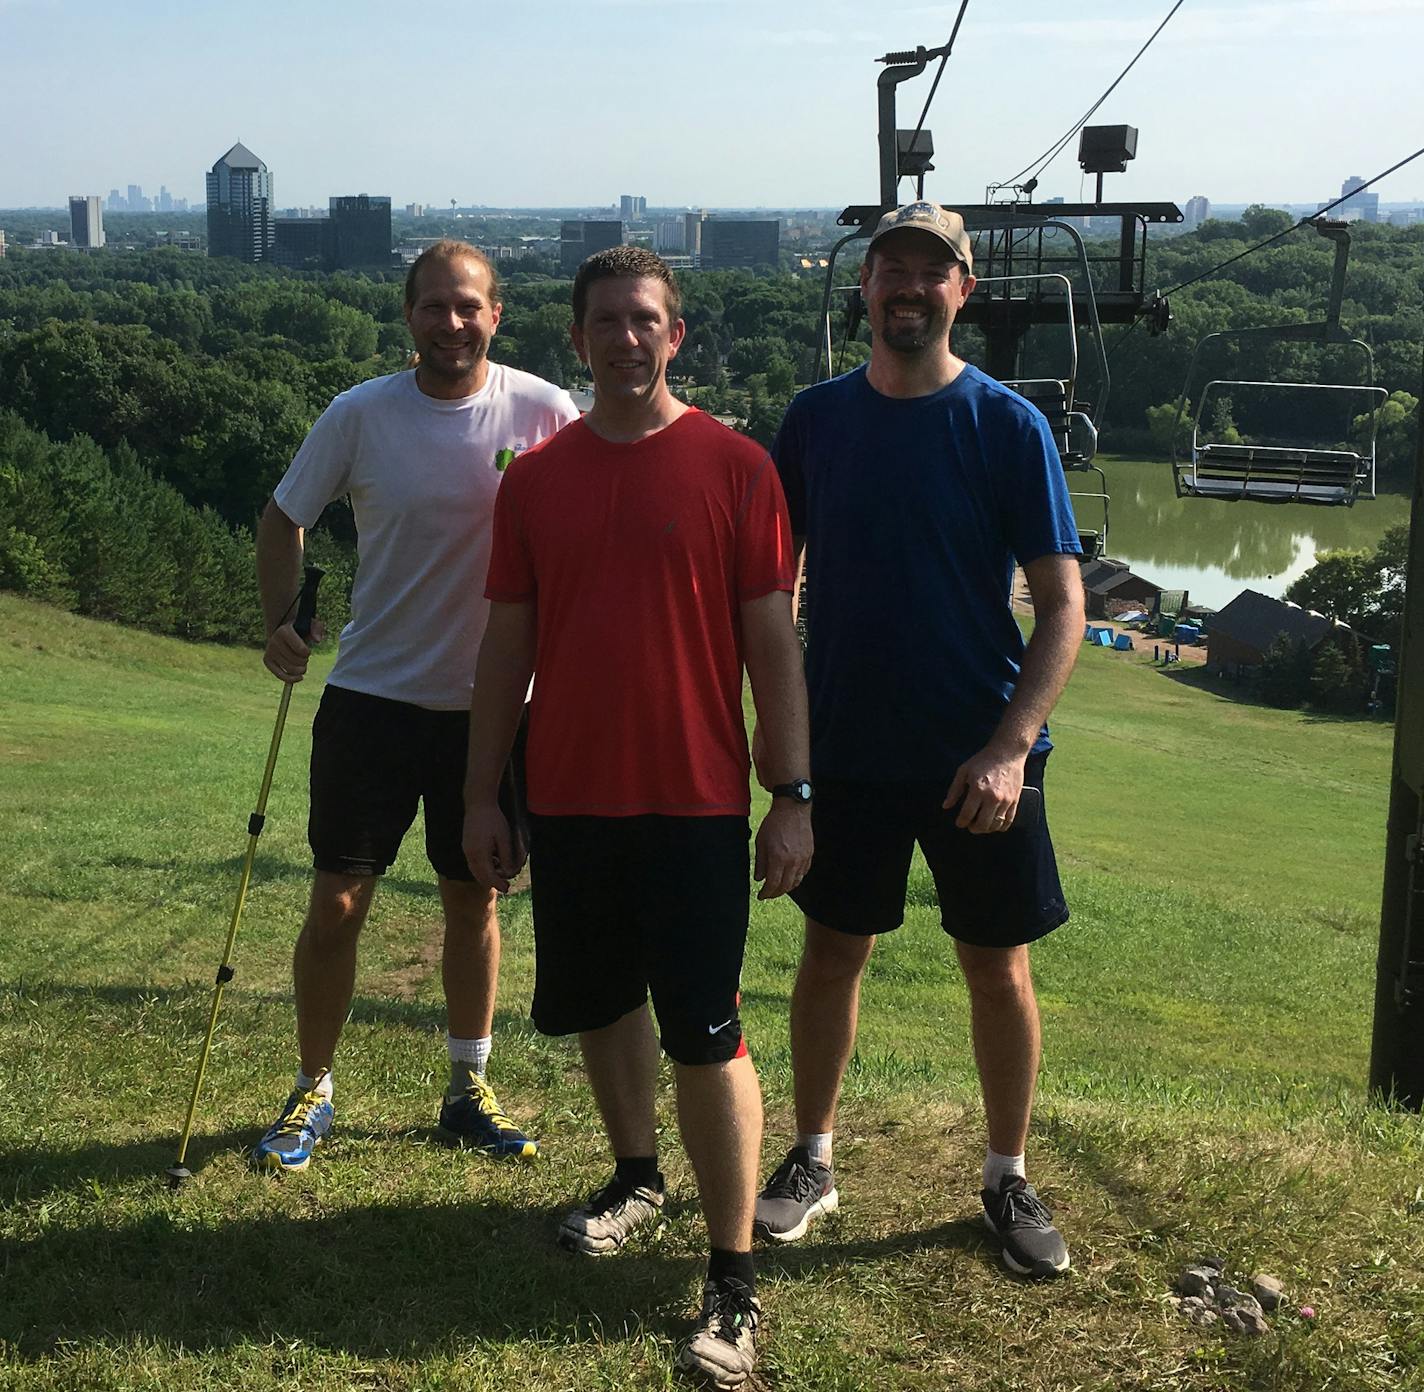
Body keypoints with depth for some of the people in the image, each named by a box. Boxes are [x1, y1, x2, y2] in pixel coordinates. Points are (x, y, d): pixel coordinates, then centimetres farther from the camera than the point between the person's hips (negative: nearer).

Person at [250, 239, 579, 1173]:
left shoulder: (544, 413, -6)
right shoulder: (361, 415, -5)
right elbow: (285, 517, 7)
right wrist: (282, 621, -5)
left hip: (491, 701, 1)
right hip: (373, 697, 0)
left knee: (474, 897, 13)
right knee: (338, 902, 2)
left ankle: (470, 1088, 29)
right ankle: (313, 1092, 21)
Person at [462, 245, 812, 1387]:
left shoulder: (732, 467, -4)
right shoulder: (536, 478, 5)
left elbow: (772, 640, -4)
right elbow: (509, 643, 9)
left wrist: (793, 796, -8)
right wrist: (483, 794, 7)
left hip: (695, 800, -4)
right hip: (569, 799, 4)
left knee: (706, 1035, -3)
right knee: (601, 1006, 17)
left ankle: (735, 1280, 6)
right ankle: (636, 1176, 42)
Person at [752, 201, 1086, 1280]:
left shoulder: (1007, 425, -7)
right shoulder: (816, 419, 2)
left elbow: (1064, 604, -9)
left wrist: (1009, 746, -19)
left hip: (979, 755, -2)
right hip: (847, 743, 2)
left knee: (998, 965, 8)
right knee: (834, 950, 11)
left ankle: (1010, 1179, 26)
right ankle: (812, 1162, 28)